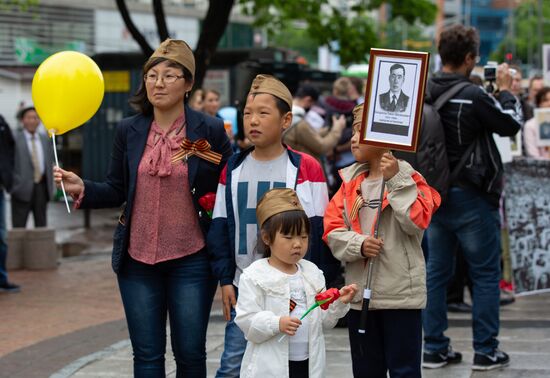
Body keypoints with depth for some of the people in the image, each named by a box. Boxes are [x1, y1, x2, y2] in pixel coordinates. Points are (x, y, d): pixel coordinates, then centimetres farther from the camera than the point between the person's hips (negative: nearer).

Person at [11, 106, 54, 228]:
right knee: (19, 226, -4)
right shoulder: (14, 139, -2)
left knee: (41, 224, 7)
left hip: (42, 187, 5)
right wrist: (13, 183, -15)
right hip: (23, 188, -5)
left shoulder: (45, 139, 14)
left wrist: (50, 185, 11)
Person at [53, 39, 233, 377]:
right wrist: (82, 189, -11)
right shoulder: (129, 131, 3)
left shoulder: (210, 131, -5)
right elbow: (117, 191, 6)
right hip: (138, 257, 3)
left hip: (190, 259, -2)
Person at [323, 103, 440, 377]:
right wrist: (359, 244, -15)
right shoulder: (350, 182, 9)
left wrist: (395, 180, -21)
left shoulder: (407, 179, -6)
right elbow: (332, 230, 3)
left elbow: (417, 221, -21)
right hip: (359, 294, 5)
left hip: (401, 294, -5)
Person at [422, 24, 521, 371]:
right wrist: (505, 89, 8)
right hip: (471, 198, -6)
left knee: (437, 271, 12)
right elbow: (512, 125, -8)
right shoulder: (473, 96, -20)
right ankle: (486, 351, 9)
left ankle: (435, 348, 17)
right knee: (486, 274, 6)